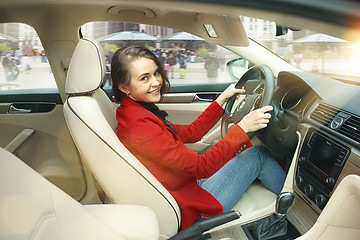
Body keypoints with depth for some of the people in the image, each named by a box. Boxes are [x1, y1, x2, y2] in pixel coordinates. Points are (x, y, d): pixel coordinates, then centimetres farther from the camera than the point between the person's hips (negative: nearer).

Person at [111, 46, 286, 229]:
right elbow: (201, 167, -27)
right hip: (191, 210, -9)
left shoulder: (133, 112, 4)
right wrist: (242, 128, -27)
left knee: (246, 149, 16)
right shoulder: (138, 124, -27)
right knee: (258, 155, 0)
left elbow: (190, 133, 10)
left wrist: (221, 100, 6)